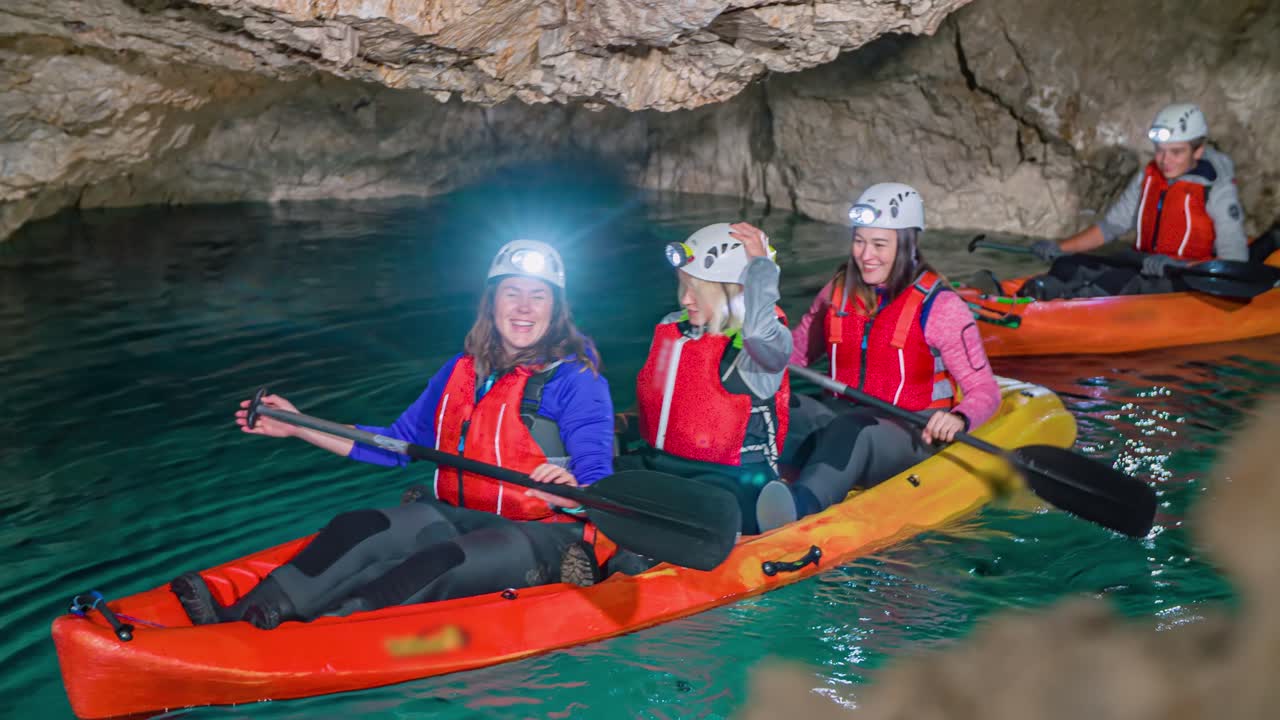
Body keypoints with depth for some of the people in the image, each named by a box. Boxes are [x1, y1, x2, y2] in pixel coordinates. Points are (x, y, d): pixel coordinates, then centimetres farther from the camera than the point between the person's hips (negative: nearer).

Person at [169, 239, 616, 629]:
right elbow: (398, 444, 18)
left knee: (439, 565, -34)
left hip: (542, 537, -6)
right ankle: (237, 616, -33)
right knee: (357, 530, -19)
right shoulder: (462, 372, 10)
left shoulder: (576, 379, -9)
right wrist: (299, 428, 15)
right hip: (459, 518, 6)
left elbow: (598, 493, -16)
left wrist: (569, 494, -41)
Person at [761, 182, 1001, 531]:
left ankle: (800, 504, -68)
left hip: (911, 439, -5)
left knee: (852, 430, -40)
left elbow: (985, 390, -6)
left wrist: (958, 418, -28)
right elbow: (795, 351, 18)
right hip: (844, 419, 5)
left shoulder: (939, 305, -5)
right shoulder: (838, 292, 9)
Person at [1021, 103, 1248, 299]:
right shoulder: (1148, 177, 9)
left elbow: (1236, 261, -13)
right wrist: (1060, 248, -1)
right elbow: (1111, 225, 13)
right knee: (1069, 266, -21)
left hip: (1188, 282, -6)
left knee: (1124, 280, -38)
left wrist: (1180, 267, -29)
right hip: (1142, 268, 6)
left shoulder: (1218, 189, -8)